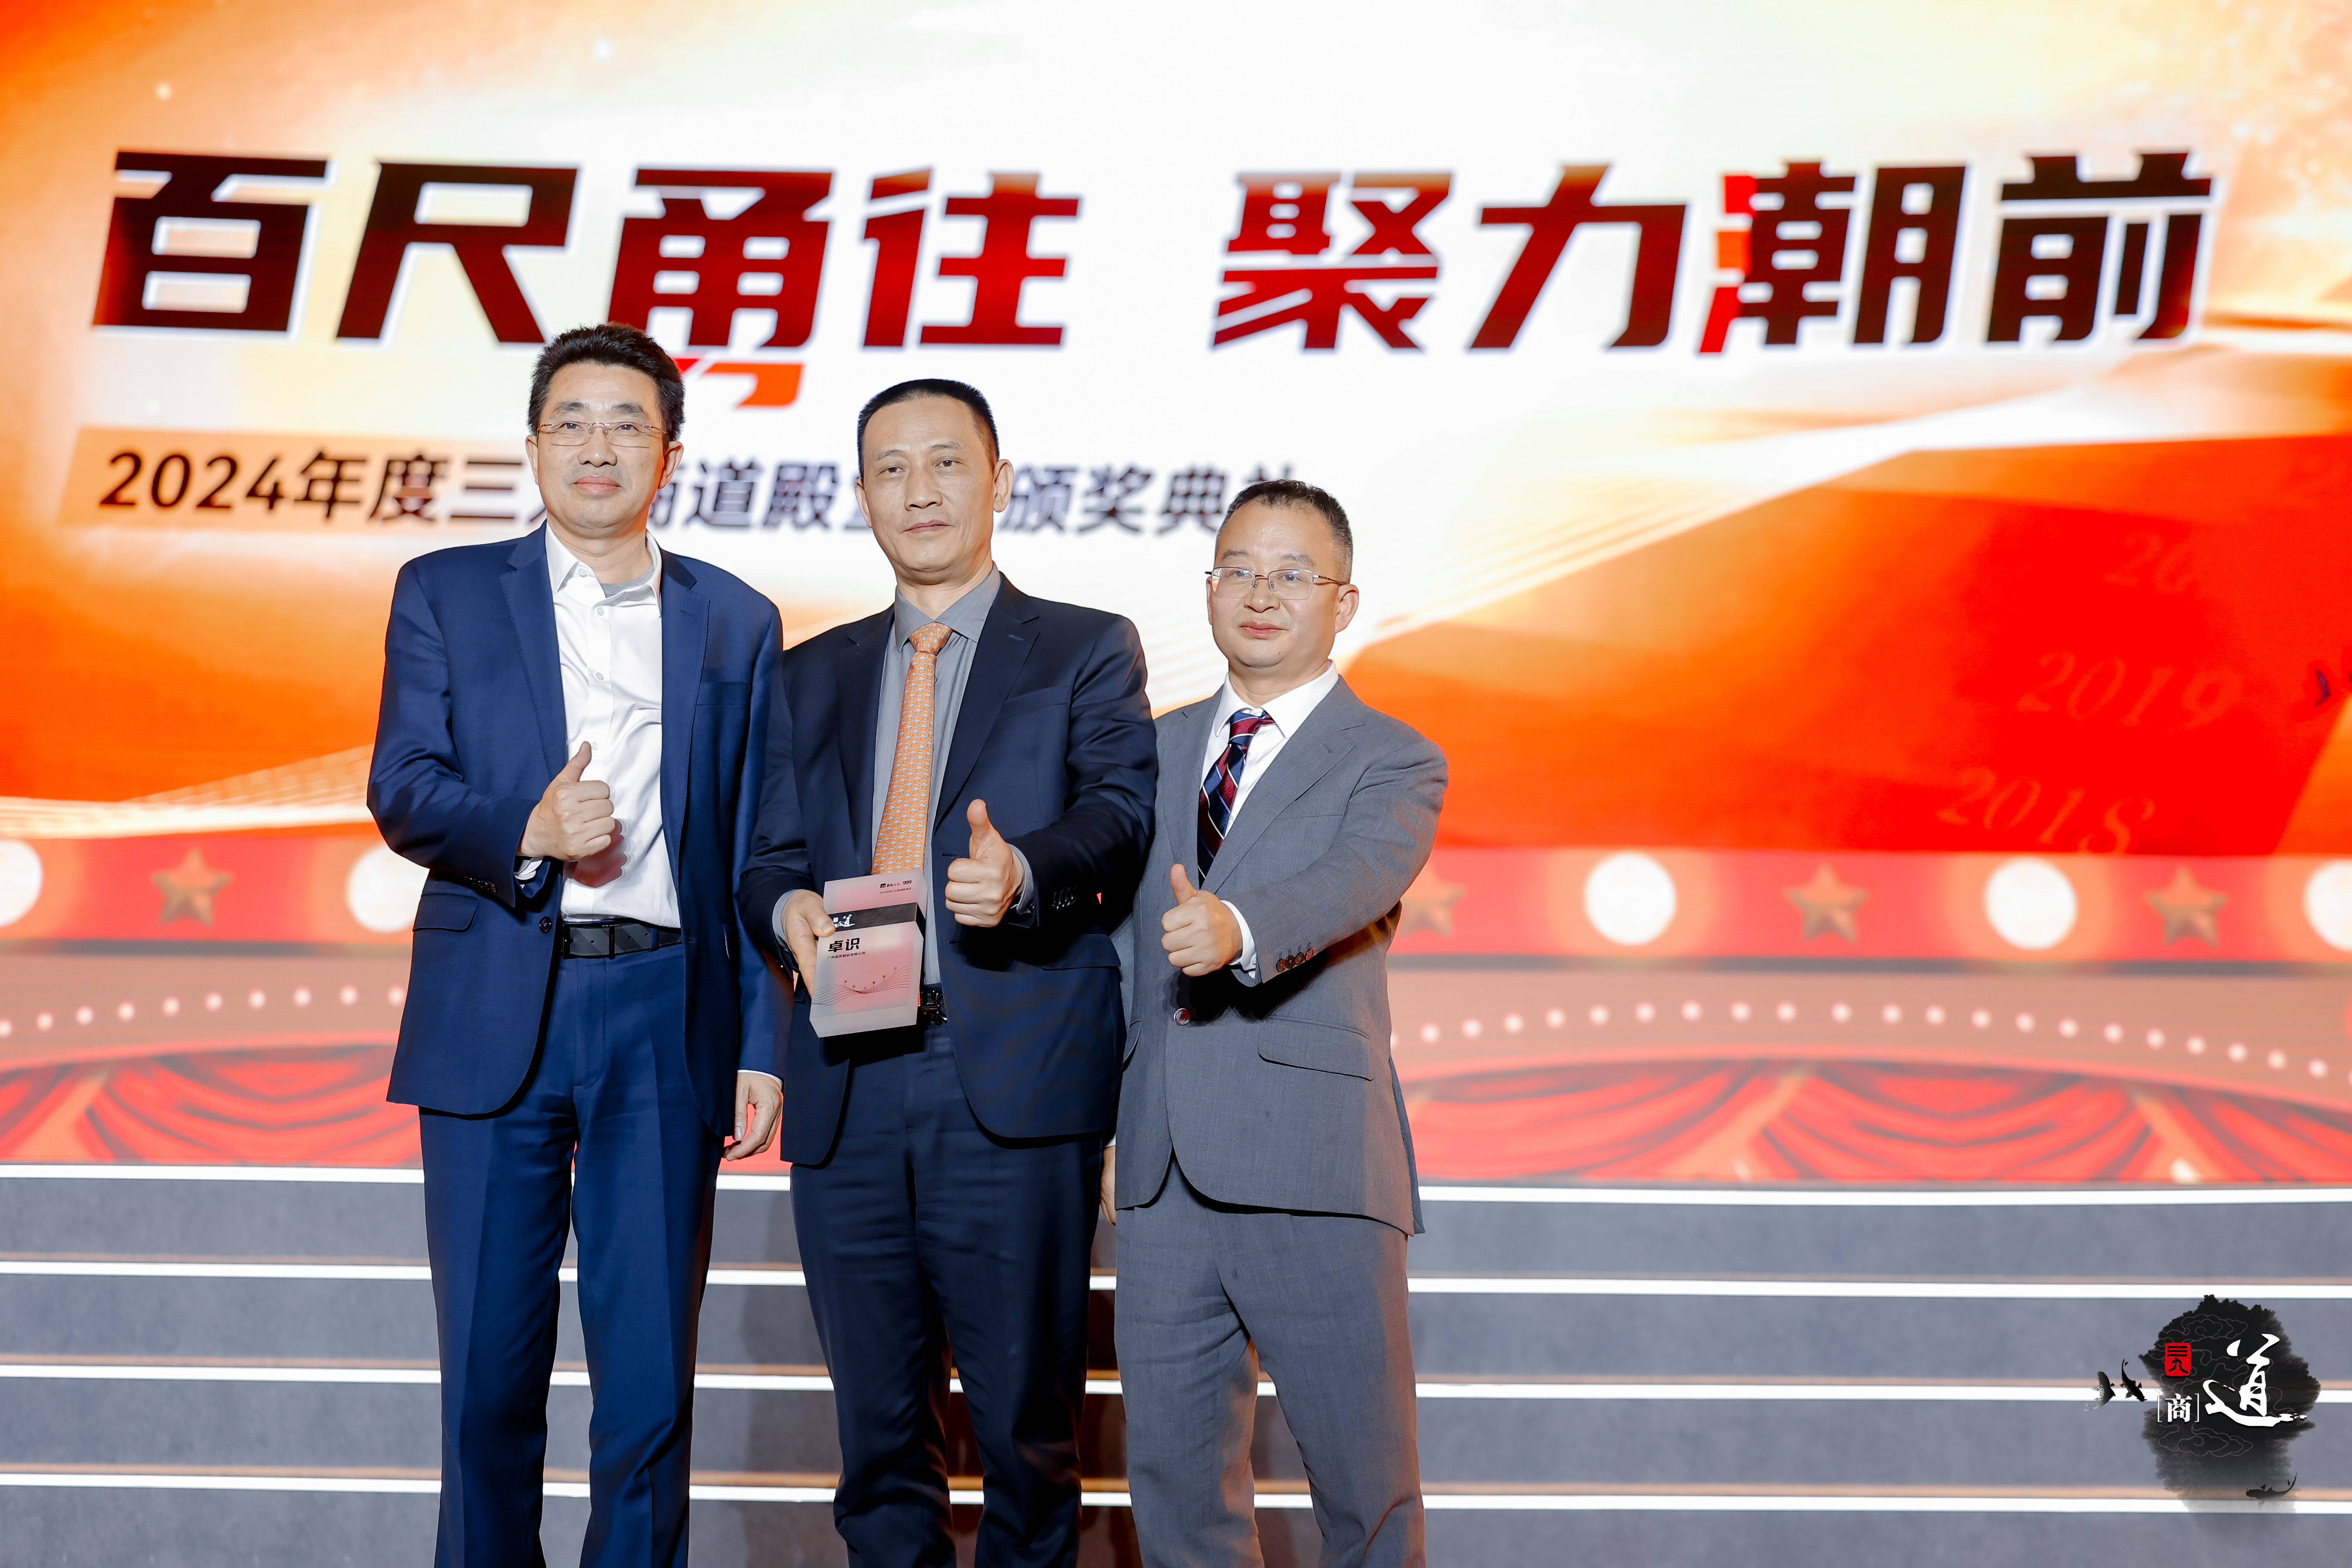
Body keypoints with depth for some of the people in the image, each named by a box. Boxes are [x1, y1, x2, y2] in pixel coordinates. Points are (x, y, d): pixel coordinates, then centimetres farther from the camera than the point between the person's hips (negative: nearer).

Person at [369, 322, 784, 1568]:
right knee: (489, 1363, 6)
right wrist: (528, 832, -21)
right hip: (497, 1015, 0)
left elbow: (754, 851, 9)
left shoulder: (736, 623, 11)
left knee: (651, 1363, 4)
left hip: (666, 1020, 1)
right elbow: (401, 789, -1)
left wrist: (761, 1047, 4)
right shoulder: (445, 593, 9)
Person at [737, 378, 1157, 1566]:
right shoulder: (811, 677, 21)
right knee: (877, 1423, 10)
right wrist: (788, 908, -8)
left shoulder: (1088, 652, 9)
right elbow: (769, 855, 17)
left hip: (1014, 1083, -3)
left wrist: (1027, 870, -28)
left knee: (1025, 1415, 1)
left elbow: (1122, 807, -6)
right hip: (850, 1090, 4)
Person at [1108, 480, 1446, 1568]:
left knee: (1365, 1477, 3)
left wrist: (1237, 929, -40)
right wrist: (1113, 1121, 12)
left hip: (1312, 1177, -4)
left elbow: (1355, 883, -20)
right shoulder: (1160, 750, 16)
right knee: (1172, 1468, 11)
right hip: (1162, 1171, 5)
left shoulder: (1393, 764, 1)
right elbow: (1128, 939, 18)